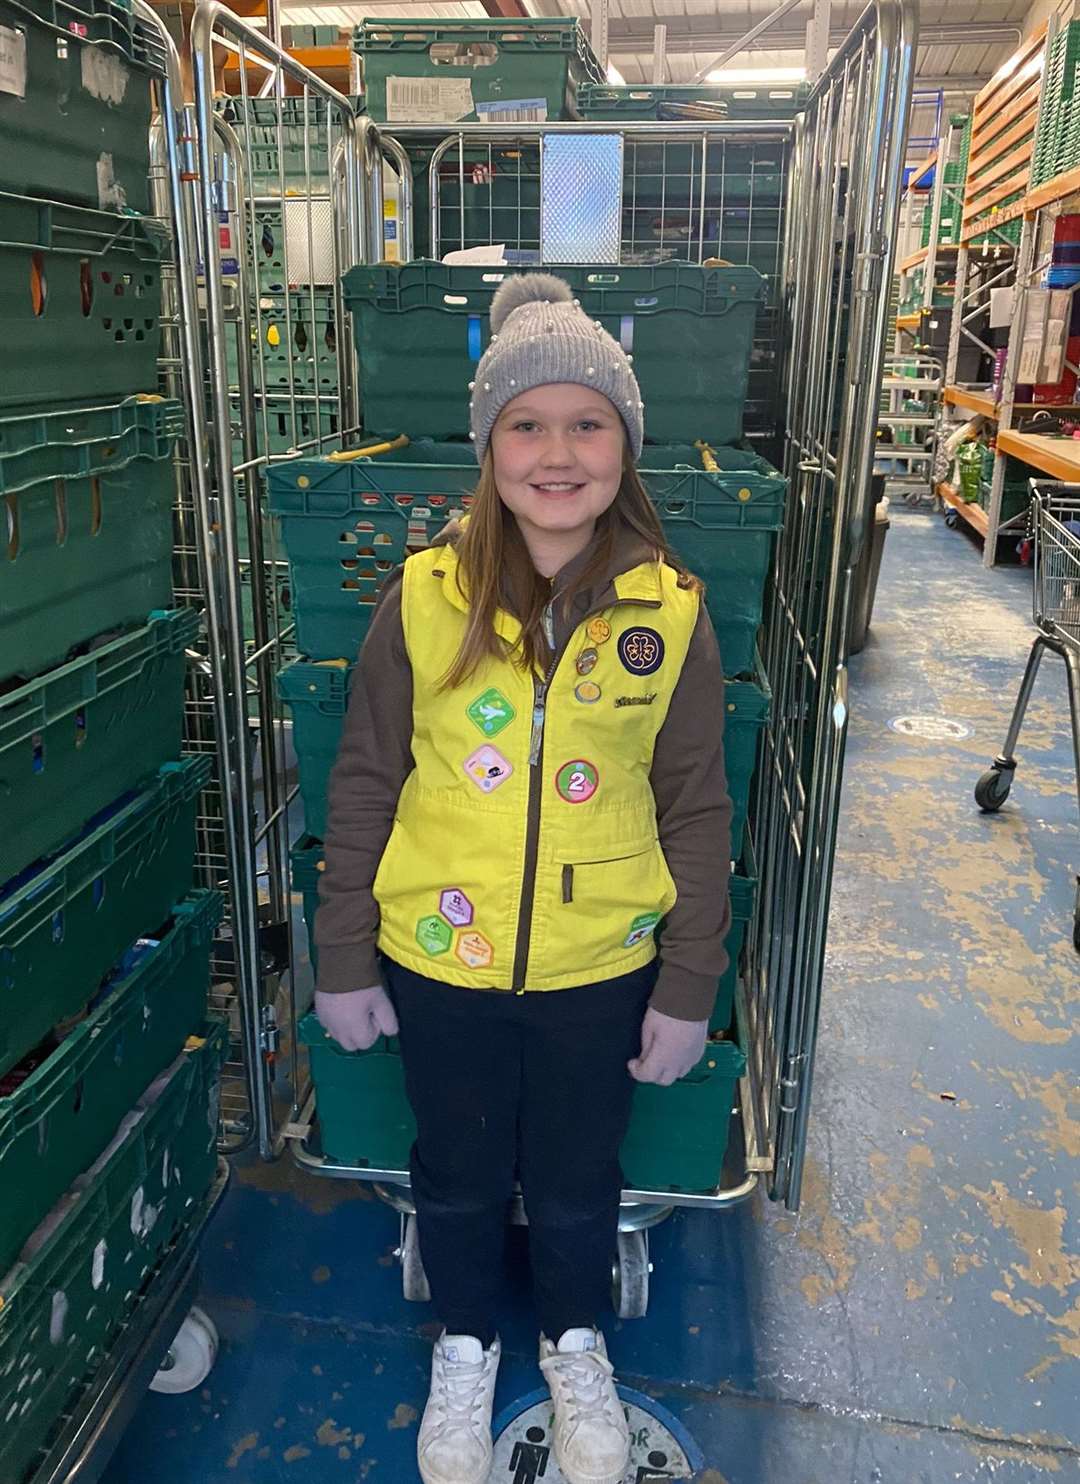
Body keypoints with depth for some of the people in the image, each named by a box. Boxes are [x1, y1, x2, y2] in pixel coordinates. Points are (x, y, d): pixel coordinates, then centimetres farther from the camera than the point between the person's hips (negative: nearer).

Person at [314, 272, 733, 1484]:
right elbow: (364, 785, -4)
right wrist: (344, 962, 0)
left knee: (576, 1181, 22)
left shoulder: (668, 612, -10)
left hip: (601, 971, 0)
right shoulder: (424, 597, -11)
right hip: (437, 964, 0)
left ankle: (576, 1341, 54)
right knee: (458, 1176, 22)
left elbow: (696, 813, -3)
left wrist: (688, 993, -1)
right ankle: (466, 1345, 53)